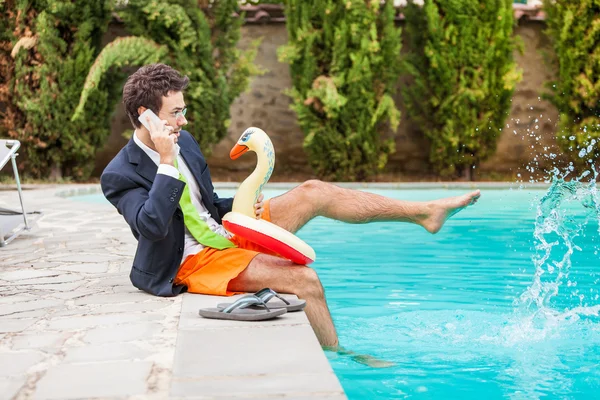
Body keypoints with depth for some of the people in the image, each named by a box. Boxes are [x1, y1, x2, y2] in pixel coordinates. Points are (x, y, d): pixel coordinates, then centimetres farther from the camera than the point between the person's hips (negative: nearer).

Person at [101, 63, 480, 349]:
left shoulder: (184, 142, 6)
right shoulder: (120, 175, -16)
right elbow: (152, 226, -31)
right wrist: (168, 163, -30)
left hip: (227, 233, 8)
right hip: (194, 260, -8)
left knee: (313, 192, -4)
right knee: (303, 278, -24)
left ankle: (425, 212, -1)